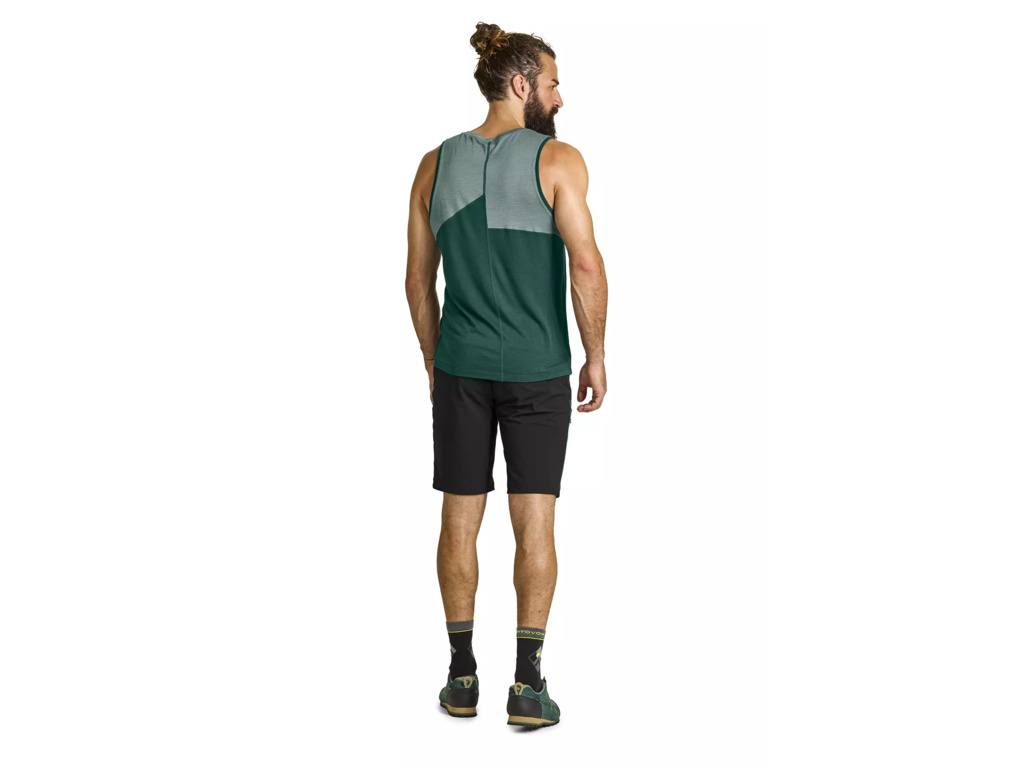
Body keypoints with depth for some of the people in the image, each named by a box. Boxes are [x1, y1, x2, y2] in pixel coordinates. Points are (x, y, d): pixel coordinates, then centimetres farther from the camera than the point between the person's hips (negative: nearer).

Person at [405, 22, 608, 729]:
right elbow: (587, 264, -17)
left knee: (461, 519, 10)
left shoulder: (435, 165, 4)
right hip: (538, 370, -3)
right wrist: (596, 358, -5)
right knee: (535, 521, 3)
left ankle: (463, 676, 17)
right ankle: (529, 686, 4)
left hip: (461, 367, 3)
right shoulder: (558, 159, -9)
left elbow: (418, 280, 7)